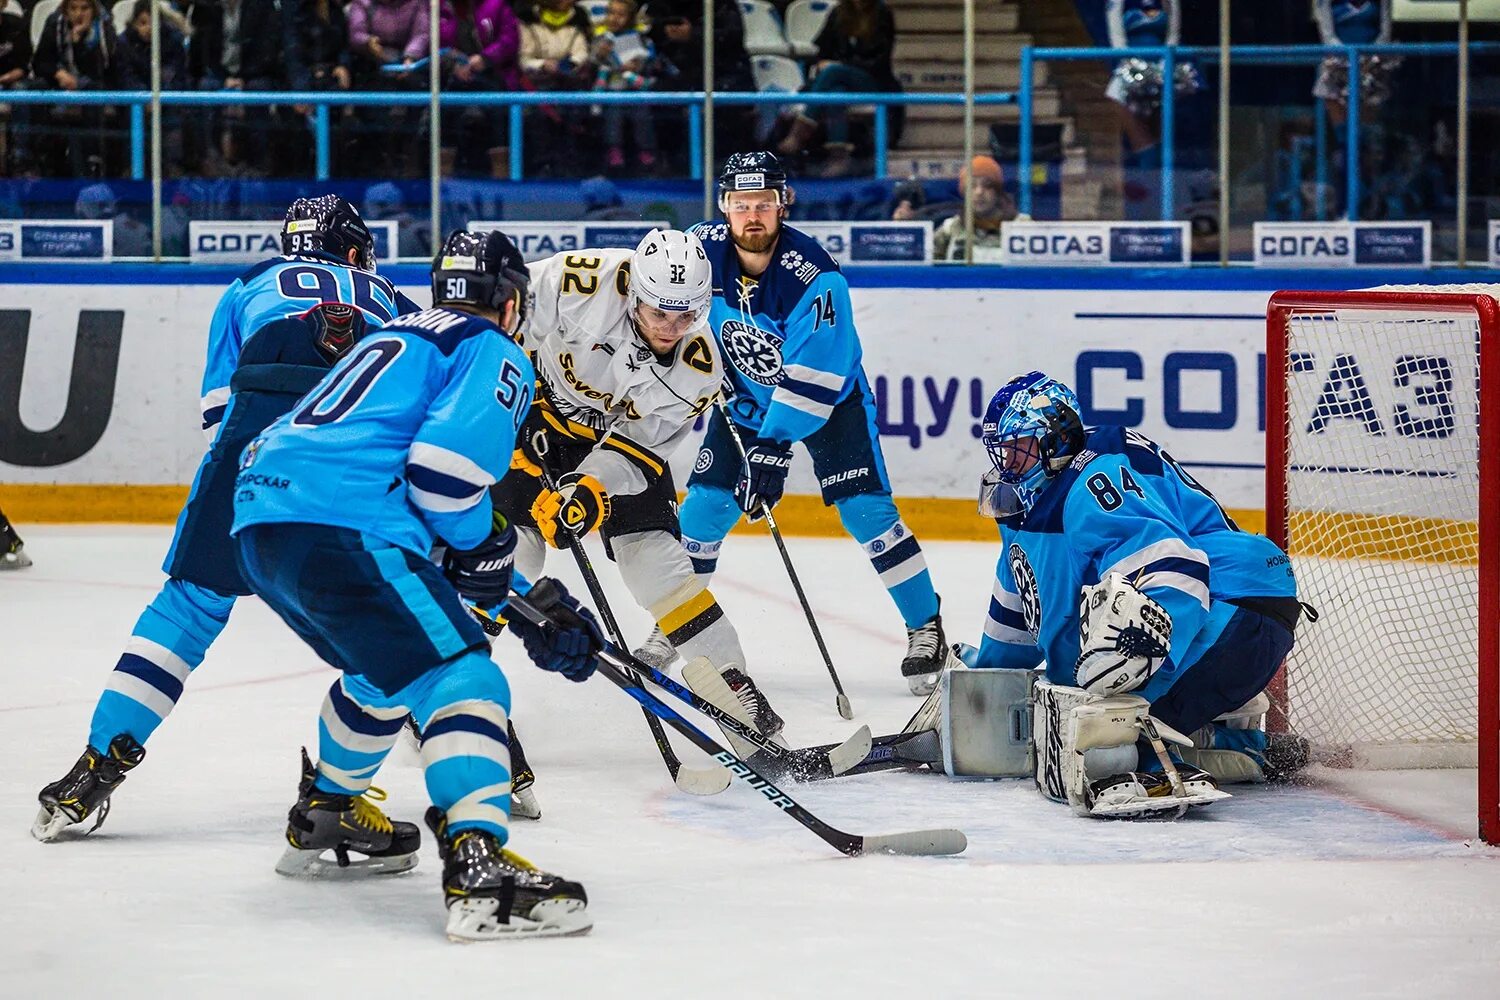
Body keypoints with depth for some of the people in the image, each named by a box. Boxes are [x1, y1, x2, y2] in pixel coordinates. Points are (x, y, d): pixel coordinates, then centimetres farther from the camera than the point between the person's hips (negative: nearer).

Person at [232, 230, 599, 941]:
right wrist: (487, 547, 6)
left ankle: (325, 817, 46)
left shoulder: (399, 338, 33)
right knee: (459, 675, -13)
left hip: (260, 512, 9)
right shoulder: (495, 355, 5)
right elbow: (445, 468, -14)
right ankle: (477, 869, -29)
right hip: (338, 528, -9)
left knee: (387, 664, 32)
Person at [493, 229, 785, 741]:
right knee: (514, 541, -14)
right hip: (536, 409, -2)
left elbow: (641, 442, -17)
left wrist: (593, 488, -33)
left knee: (653, 555, -9)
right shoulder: (582, 283, -32)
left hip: (621, 433, 2)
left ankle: (729, 679, 1)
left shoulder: (699, 368, -22)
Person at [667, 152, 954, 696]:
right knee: (706, 503, -3)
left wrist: (773, 449, -35)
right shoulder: (703, 248, -18)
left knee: (865, 509, -14)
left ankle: (926, 630, -3)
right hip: (746, 395, 4)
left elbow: (812, 381, -32)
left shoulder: (815, 278, -32)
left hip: (829, 396, -4)